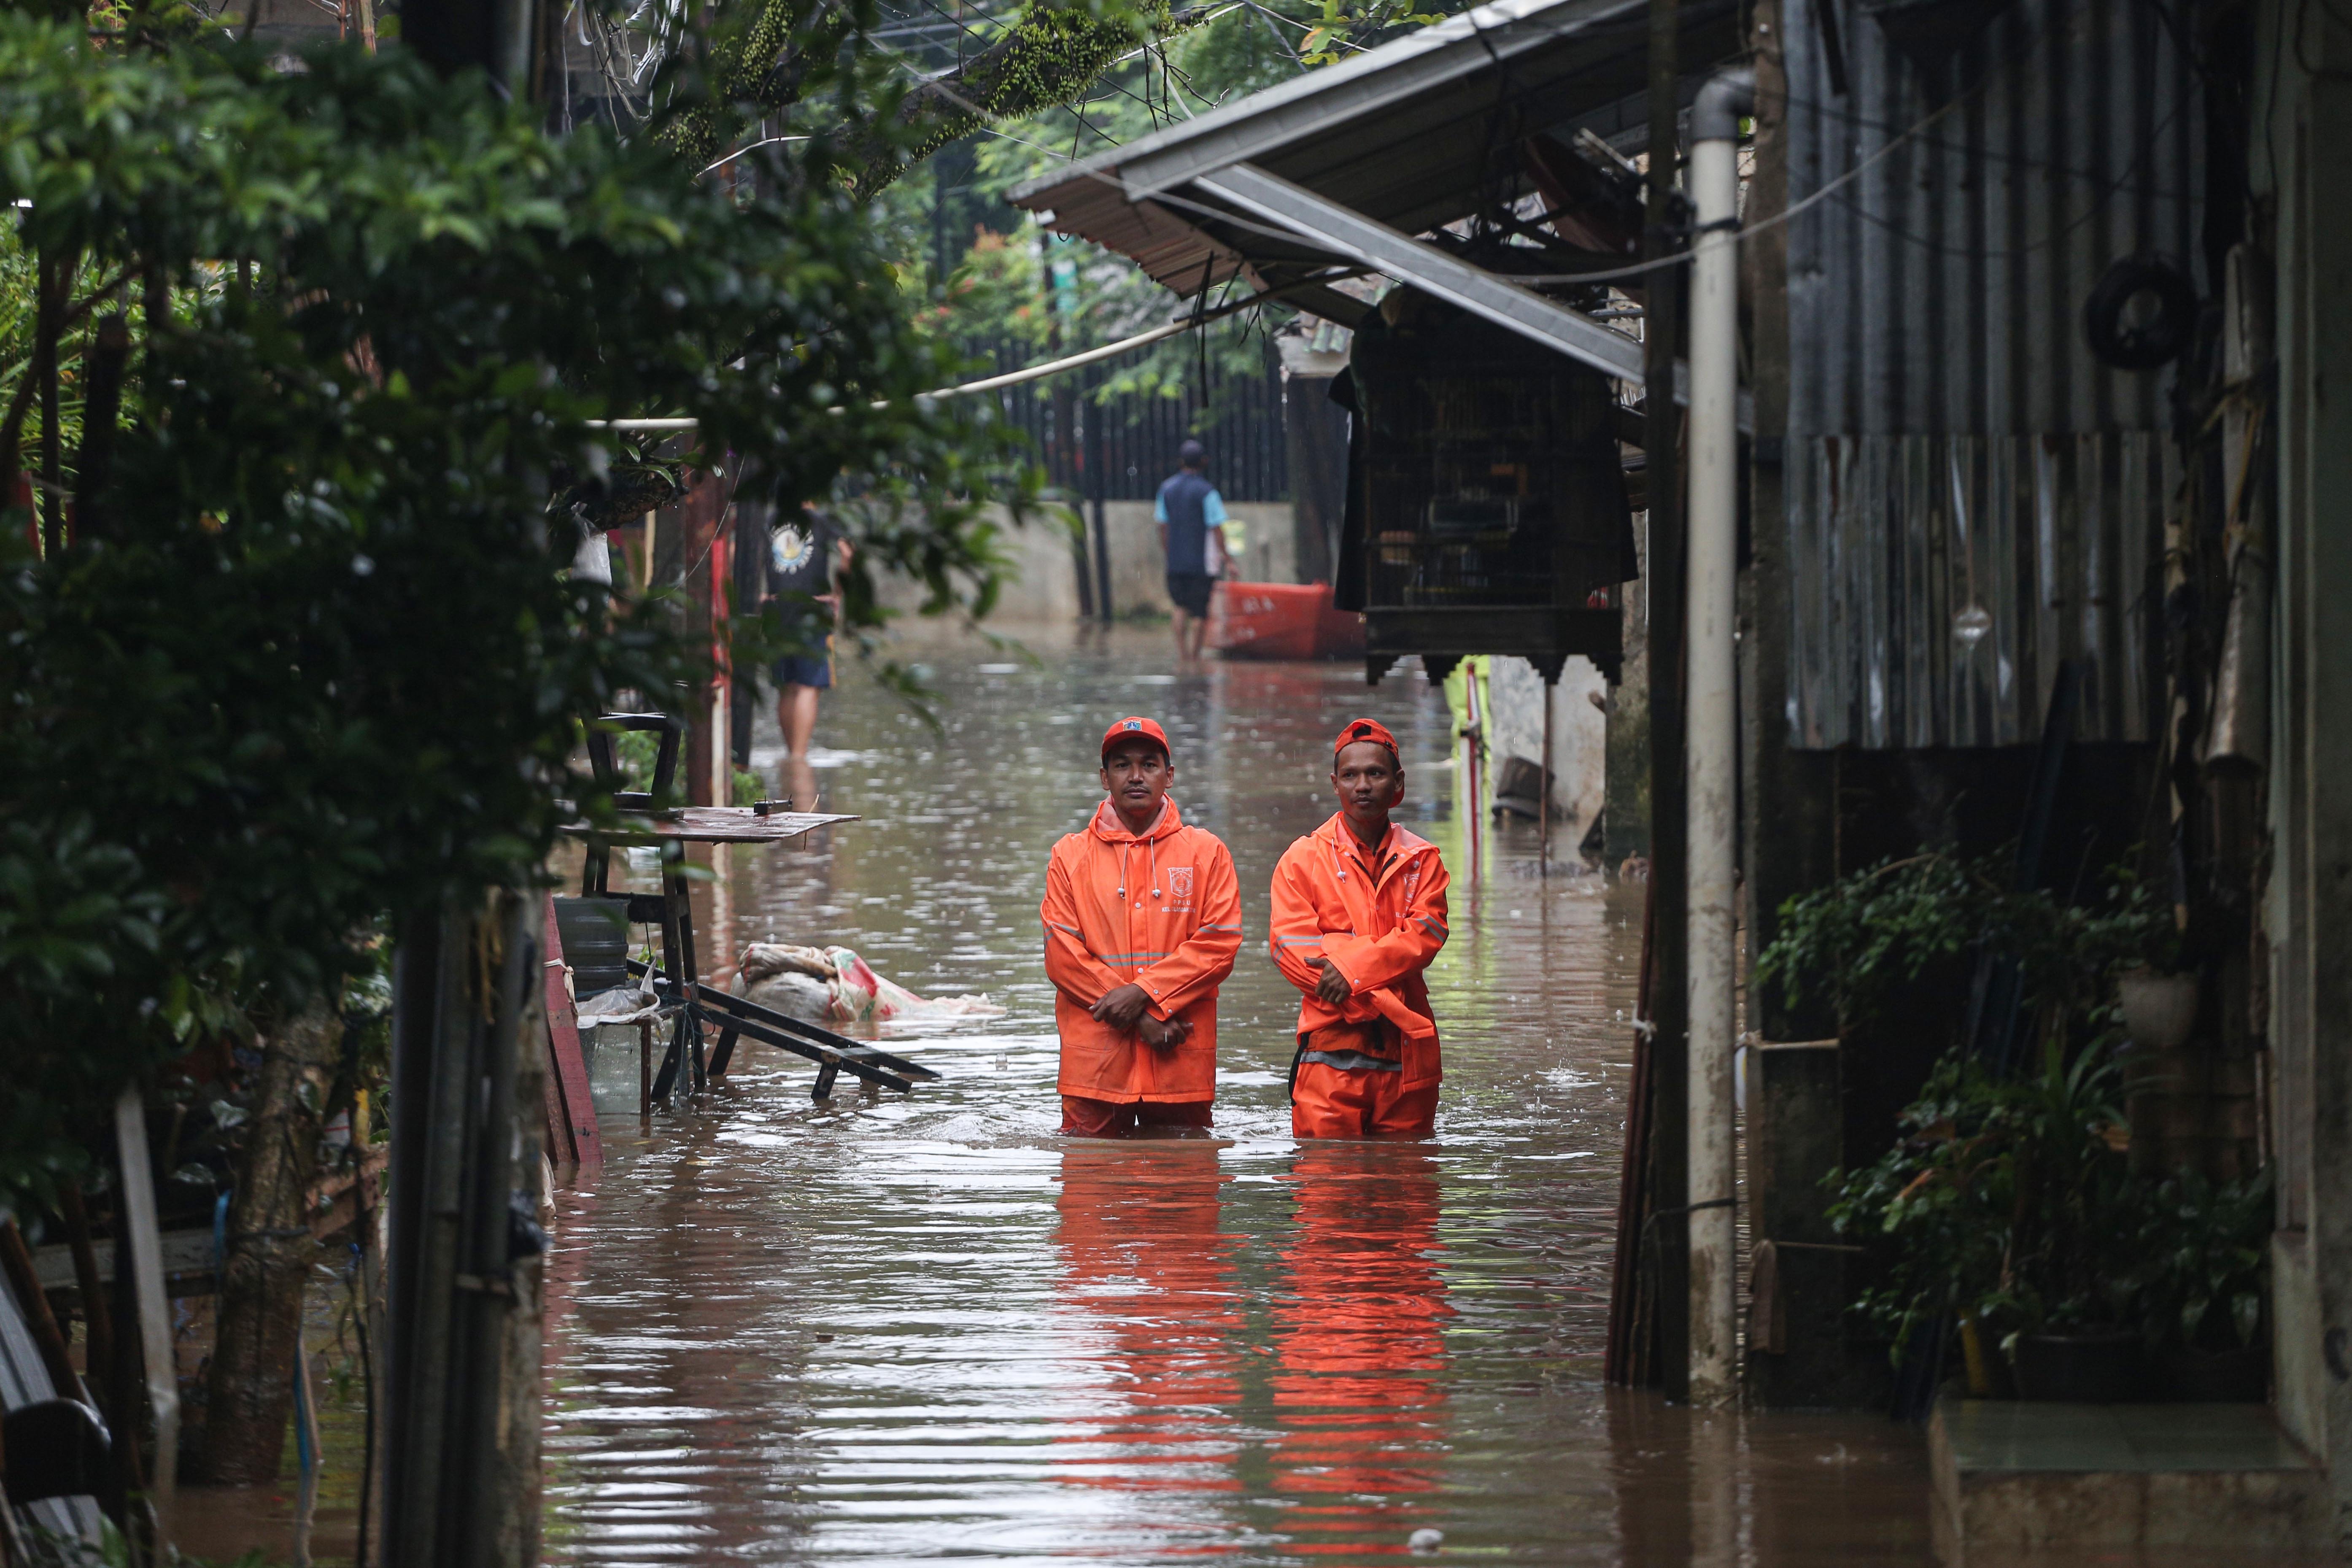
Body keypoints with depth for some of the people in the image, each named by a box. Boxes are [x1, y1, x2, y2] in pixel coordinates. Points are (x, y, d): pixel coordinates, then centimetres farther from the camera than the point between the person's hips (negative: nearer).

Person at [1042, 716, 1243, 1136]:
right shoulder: (1071, 856, 9)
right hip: (1095, 1065, 0)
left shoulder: (1207, 853, 9)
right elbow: (1062, 955, 0)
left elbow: (1219, 945, -1)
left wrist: (1143, 994, -13)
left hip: (1181, 1066, 0)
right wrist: (1142, 1019, -10)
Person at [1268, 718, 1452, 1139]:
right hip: (1332, 1045, -2)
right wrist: (1376, 1002, -14)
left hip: (1407, 1050, 2)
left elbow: (1425, 935, -3)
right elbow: (1290, 948, -6)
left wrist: (1352, 966, -19)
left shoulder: (1421, 860, 11)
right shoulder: (1303, 860, 5)